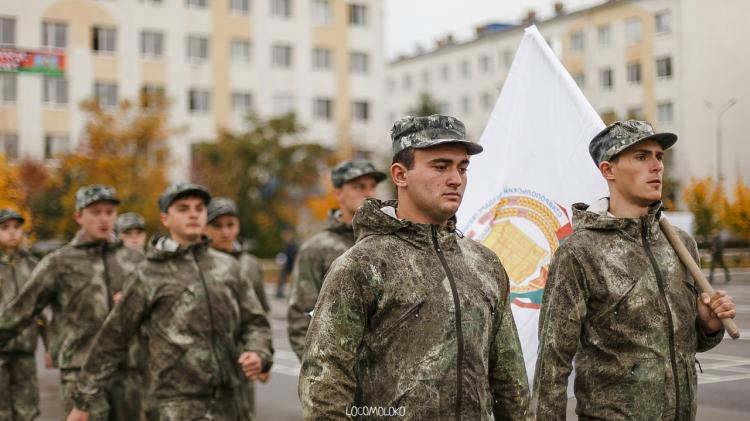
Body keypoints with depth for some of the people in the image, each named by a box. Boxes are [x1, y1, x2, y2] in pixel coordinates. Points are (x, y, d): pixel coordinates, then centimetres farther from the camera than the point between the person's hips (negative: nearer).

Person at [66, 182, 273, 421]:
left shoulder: (227, 266, 9)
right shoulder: (151, 275, -1)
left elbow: (254, 322, 13)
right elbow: (113, 338, 3)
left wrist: (258, 354, -9)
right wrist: (83, 402, 6)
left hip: (229, 401, 5)